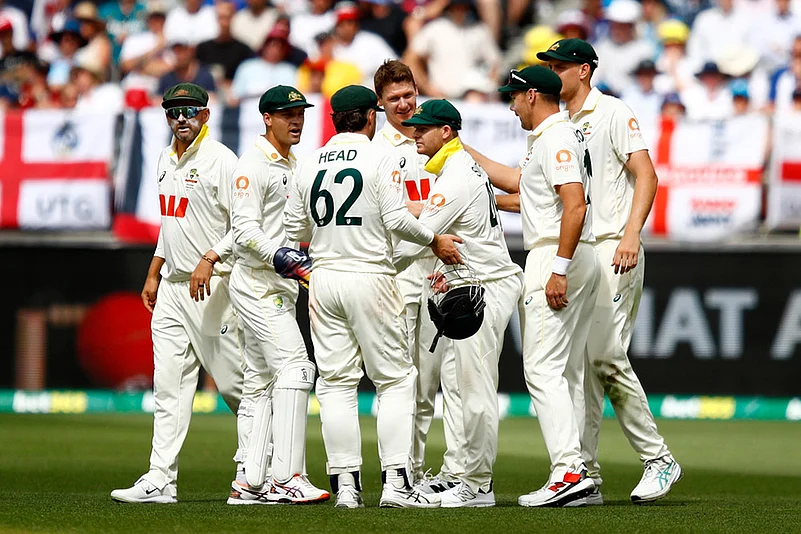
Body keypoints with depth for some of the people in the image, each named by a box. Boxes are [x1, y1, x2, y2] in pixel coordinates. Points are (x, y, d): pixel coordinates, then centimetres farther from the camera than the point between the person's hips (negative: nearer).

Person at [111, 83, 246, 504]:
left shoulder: (220, 160, -11)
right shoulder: (165, 161, 16)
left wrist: (210, 259, -25)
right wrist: (153, 274, 23)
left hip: (212, 288, -8)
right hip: (171, 289, 8)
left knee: (233, 382, -2)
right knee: (169, 387, 2)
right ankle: (161, 480, -1)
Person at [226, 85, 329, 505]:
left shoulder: (292, 165, 18)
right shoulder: (253, 164, -11)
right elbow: (245, 229, -19)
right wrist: (278, 253, -31)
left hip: (282, 285, 10)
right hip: (256, 283, -10)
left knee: (260, 380, 9)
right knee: (294, 365, -18)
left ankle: (250, 483, 11)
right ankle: (286, 477, -22)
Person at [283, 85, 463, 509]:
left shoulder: (308, 166, 8)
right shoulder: (380, 159, -5)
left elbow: (294, 229, 12)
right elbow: (396, 218, -13)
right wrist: (435, 241, 2)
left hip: (323, 279, 4)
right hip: (370, 277, -4)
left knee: (335, 382, 6)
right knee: (395, 378, 2)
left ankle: (344, 483, 1)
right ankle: (396, 481, -6)